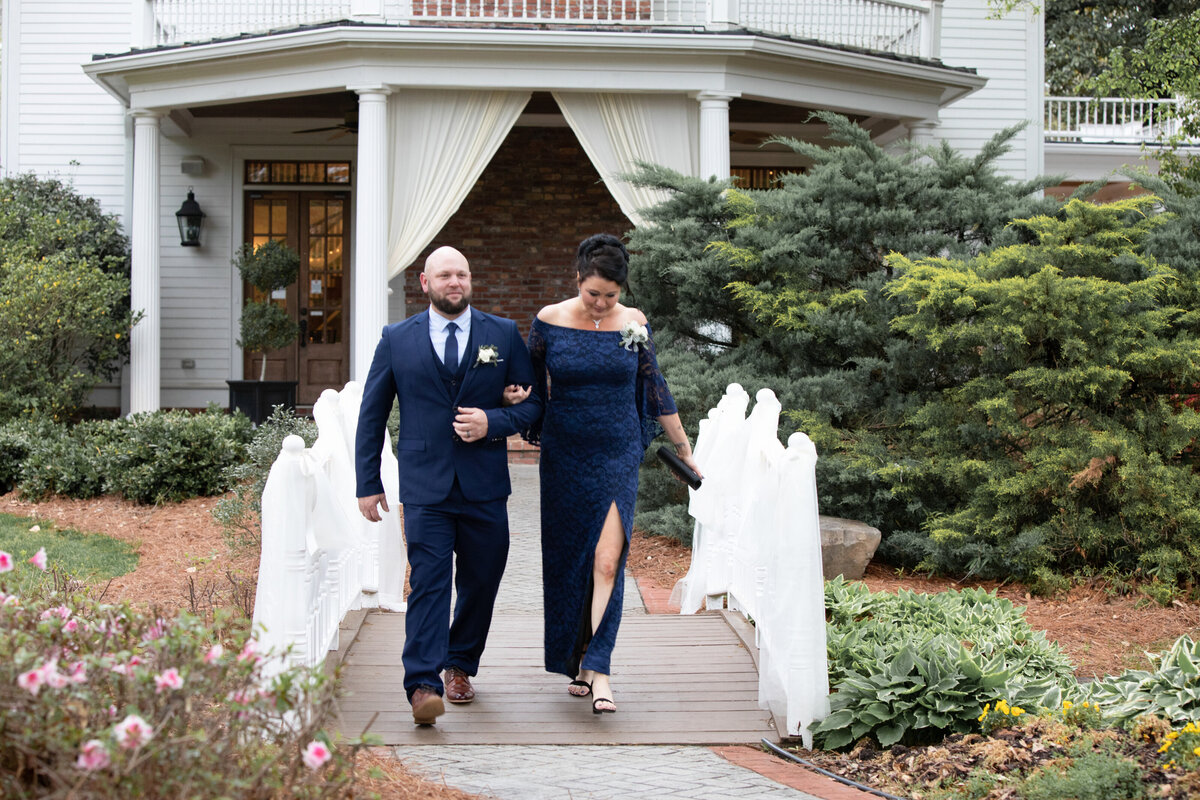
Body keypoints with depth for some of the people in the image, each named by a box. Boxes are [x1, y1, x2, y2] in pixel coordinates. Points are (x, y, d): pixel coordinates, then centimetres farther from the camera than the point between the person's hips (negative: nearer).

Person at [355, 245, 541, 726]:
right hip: (425, 486, -2)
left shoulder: (504, 335, 7)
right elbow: (371, 416, 10)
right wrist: (368, 484, 6)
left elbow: (534, 403, 8)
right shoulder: (397, 339, 6)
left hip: (485, 487, 2)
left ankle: (460, 666, 30)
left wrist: (493, 423, -11)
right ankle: (424, 686, -17)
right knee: (428, 583, -11)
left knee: (480, 582, 10)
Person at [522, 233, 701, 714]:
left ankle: (598, 667, -13)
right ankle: (576, 661, 24)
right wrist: (516, 397, -10)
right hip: (564, 457, 1)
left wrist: (683, 449, 12)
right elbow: (532, 382, 10)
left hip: (618, 456, -1)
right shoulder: (549, 321, -2)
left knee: (607, 560, -13)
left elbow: (656, 390, 8)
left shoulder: (633, 324, 0)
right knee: (567, 559, 8)